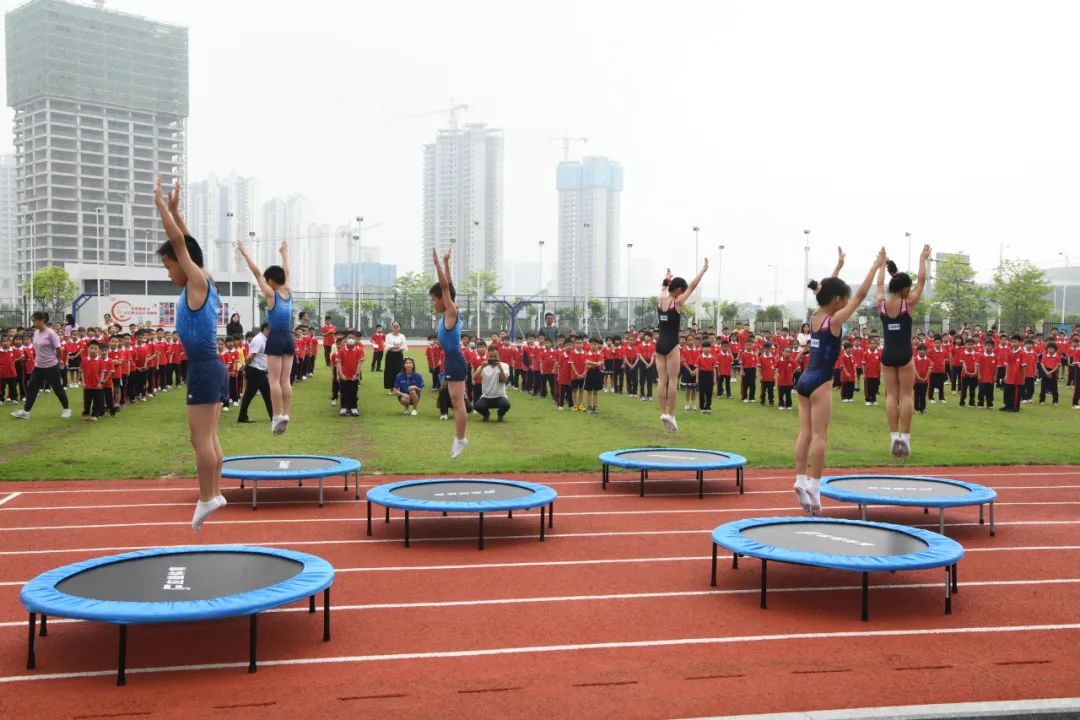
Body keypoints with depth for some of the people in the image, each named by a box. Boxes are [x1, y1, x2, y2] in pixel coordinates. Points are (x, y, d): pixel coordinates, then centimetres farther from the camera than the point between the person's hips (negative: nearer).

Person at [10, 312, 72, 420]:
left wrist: (56, 361, 0)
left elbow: (58, 349, -13)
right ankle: (25, 412, 10)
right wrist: (37, 359, 15)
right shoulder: (36, 333, 6)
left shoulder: (50, 333, -16)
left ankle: (66, 409, 17)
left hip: (51, 366, -7)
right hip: (38, 366, 7)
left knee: (58, 388, 3)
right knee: (31, 388, 5)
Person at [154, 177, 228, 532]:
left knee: (200, 438, -6)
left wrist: (160, 203, -6)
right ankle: (214, 493, 18)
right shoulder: (201, 284, 13)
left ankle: (207, 498, -1)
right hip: (209, 367, 9)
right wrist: (174, 208, 23)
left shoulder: (199, 282, -9)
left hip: (204, 369, -9)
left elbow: (180, 242, -13)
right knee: (209, 437, 12)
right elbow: (185, 243, 22)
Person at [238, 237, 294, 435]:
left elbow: (256, 272, -5)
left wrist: (244, 252, 2)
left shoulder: (271, 295, -7)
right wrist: (284, 253, 37)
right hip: (289, 339, 6)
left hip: (276, 339, -6)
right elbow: (286, 272, 22)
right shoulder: (288, 292, 7)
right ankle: (285, 415, 2)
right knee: (286, 380, 5)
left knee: (274, 380, -5)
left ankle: (278, 416, -10)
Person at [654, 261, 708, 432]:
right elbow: (693, 286, -3)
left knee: (662, 379, 6)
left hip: (659, 343, 6)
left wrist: (668, 276, 49)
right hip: (671, 344, -6)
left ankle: (663, 413, 5)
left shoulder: (660, 300, 7)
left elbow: (664, 288, 29)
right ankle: (670, 414, -6)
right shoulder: (677, 302, -9)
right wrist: (703, 269, 8)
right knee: (673, 380, -3)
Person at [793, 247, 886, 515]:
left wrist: (839, 265, 33)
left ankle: (801, 480, 7)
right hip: (820, 383, -8)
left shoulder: (814, 316, 8)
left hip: (804, 380, 8)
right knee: (819, 435, -5)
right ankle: (813, 486, -6)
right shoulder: (835, 320, -11)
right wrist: (876, 266, -5)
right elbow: (860, 295, -11)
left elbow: (828, 291, 24)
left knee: (805, 433, 7)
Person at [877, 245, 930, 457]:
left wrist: (882, 263, 29)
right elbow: (922, 281, 0)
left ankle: (894, 437, 3)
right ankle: (904, 437, -1)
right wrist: (923, 260, 12)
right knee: (907, 395, 2)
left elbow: (880, 283, 17)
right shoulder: (908, 303, -9)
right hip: (904, 355, -4)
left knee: (891, 395, 6)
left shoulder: (881, 303, -1)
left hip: (887, 355, 4)